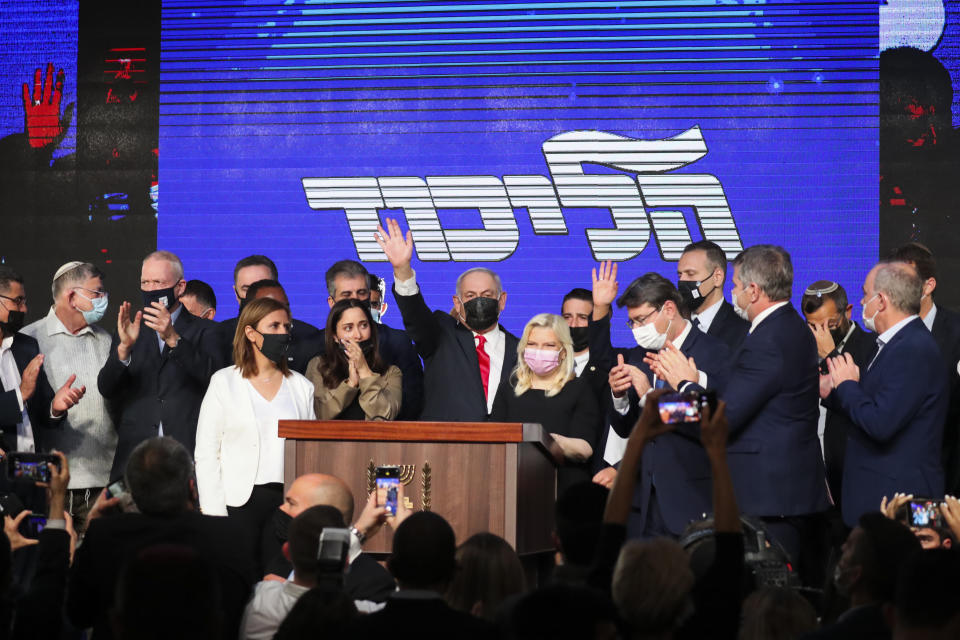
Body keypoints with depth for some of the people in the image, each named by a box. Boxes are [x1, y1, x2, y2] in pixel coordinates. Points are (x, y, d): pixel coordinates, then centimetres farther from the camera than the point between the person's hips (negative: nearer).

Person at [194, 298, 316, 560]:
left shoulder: (301, 386, 14)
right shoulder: (224, 383, 4)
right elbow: (206, 453, 1)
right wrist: (214, 513, -7)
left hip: (290, 501, 3)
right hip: (240, 501, -3)